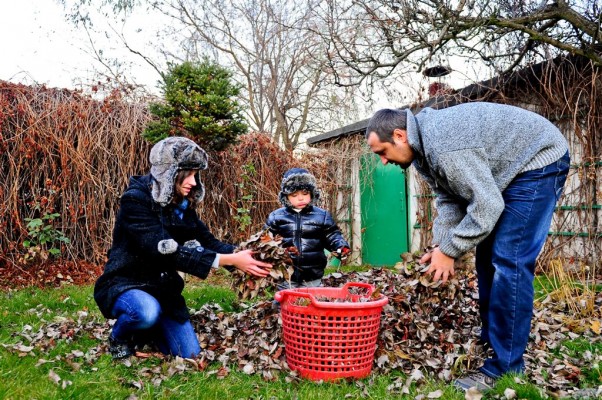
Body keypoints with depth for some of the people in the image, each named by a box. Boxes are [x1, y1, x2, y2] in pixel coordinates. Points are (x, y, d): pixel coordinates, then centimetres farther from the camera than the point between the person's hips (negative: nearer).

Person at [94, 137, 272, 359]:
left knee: (190, 355, 2)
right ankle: (119, 339, -3)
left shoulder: (182, 204, 0)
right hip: (125, 284, -6)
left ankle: (145, 331, 30)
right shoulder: (136, 199, -23)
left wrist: (240, 255, -25)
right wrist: (230, 260, -38)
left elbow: (207, 241, -4)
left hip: (163, 287, 6)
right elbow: (165, 251, -33)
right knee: (146, 312, -39)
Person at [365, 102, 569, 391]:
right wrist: (439, 245, -9)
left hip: (538, 161, -10)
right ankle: (489, 341, 23)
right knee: (487, 256, 11)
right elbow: (449, 199, 2)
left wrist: (449, 251, -21)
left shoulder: (442, 144, -33)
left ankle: (505, 368, -8)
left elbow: (486, 206, -30)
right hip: (508, 169, 10)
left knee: (509, 261, -15)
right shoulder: (421, 146, -1)